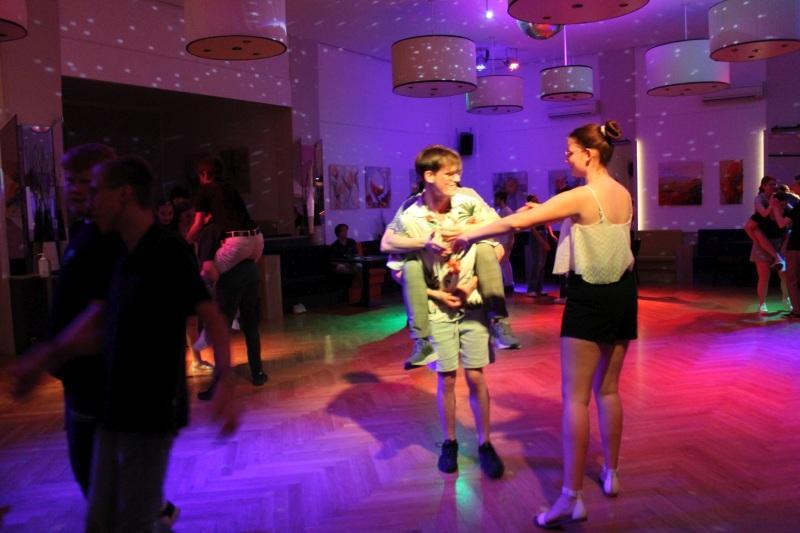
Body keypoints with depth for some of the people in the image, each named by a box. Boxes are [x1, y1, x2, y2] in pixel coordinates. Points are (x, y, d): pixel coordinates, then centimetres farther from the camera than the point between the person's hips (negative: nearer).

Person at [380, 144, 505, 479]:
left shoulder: (469, 202, -6)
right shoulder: (409, 218, -10)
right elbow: (398, 269, -5)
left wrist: (475, 280, -11)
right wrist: (436, 295, -11)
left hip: (472, 303, 1)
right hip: (438, 308, -1)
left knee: (476, 377, 5)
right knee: (447, 378, 7)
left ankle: (484, 443, 22)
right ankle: (449, 442, 27)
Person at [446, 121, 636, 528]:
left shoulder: (580, 197, -16)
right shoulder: (625, 195, 8)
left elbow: (516, 222, -16)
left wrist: (468, 234, -5)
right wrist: (546, 216, 11)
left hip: (590, 297, -8)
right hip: (622, 294, 8)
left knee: (575, 396, -5)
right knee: (607, 389, 18)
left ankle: (571, 498, -2)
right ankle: (611, 474, 30)